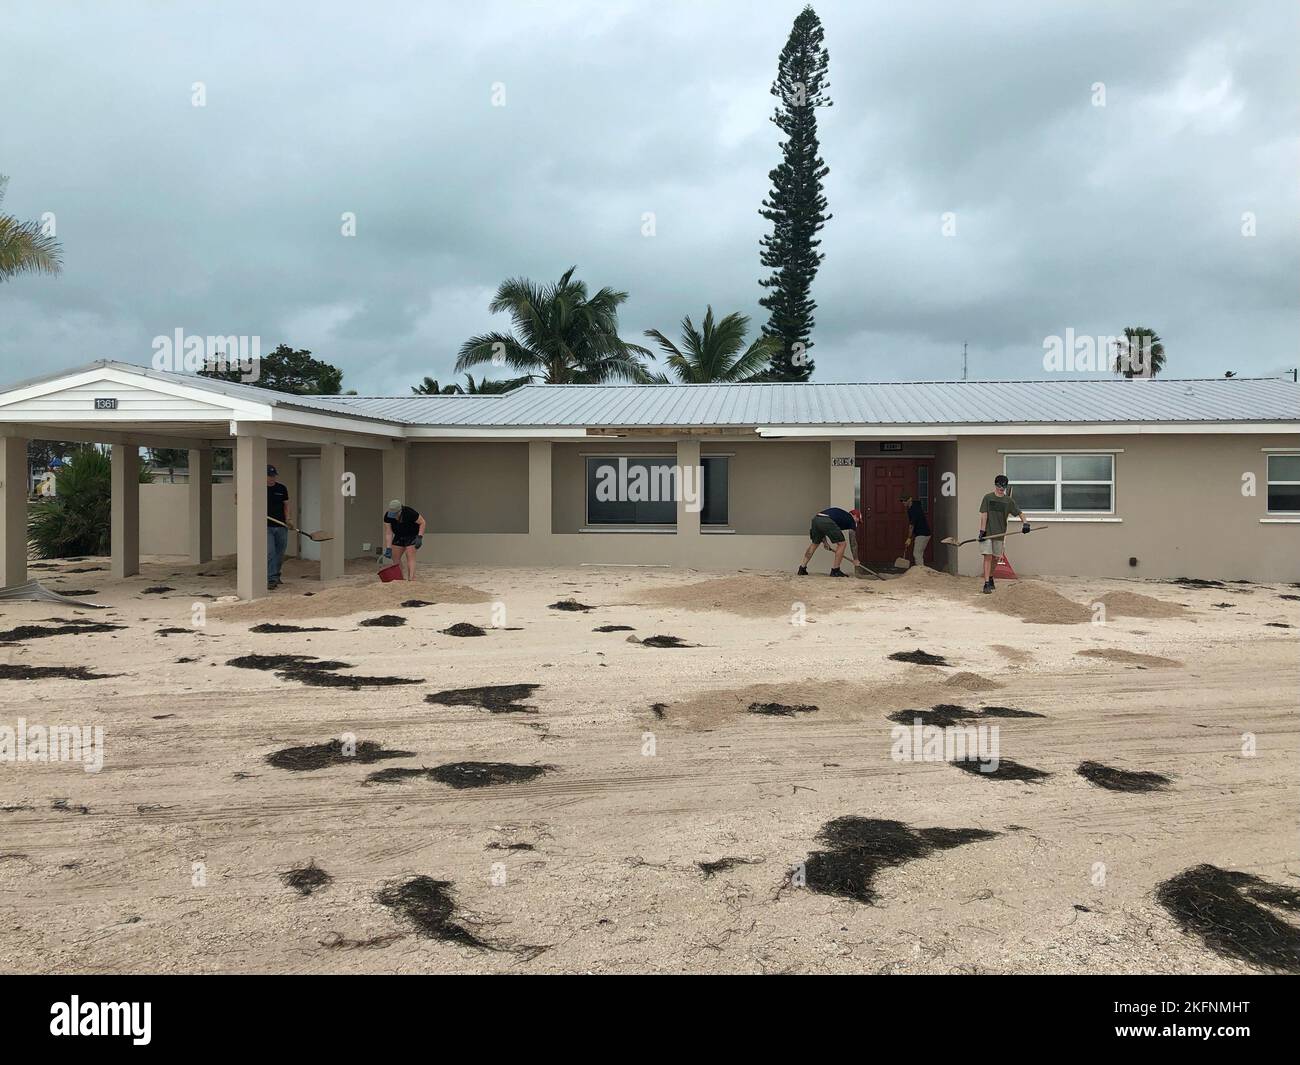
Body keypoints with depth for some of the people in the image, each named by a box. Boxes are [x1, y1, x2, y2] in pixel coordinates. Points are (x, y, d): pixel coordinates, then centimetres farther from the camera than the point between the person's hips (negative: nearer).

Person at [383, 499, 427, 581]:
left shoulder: (410, 513, -33)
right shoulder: (387, 516, -22)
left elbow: (422, 522, -19)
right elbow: (388, 533, -19)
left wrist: (420, 537, -28)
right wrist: (388, 548, -25)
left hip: (412, 535, -5)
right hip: (399, 536, 5)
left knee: (410, 556, -17)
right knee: (395, 557, 2)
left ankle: (411, 579, -24)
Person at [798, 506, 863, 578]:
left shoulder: (841, 514, 39)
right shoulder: (851, 520, 21)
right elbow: (853, 542, 22)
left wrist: (824, 541, 32)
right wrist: (855, 559, 30)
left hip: (815, 519, 7)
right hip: (826, 521, -7)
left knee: (815, 544, 27)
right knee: (842, 544, 9)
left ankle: (802, 569, 27)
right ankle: (835, 570, 9)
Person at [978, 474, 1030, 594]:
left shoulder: (1009, 500, 5)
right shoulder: (988, 498, -1)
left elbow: (1019, 513, 8)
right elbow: (984, 515, -5)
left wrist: (1025, 523, -11)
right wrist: (982, 531, -12)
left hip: (1000, 534, 3)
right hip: (987, 533, -3)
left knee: (996, 558, 10)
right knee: (988, 557, -9)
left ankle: (990, 577, 32)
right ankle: (986, 584, -11)